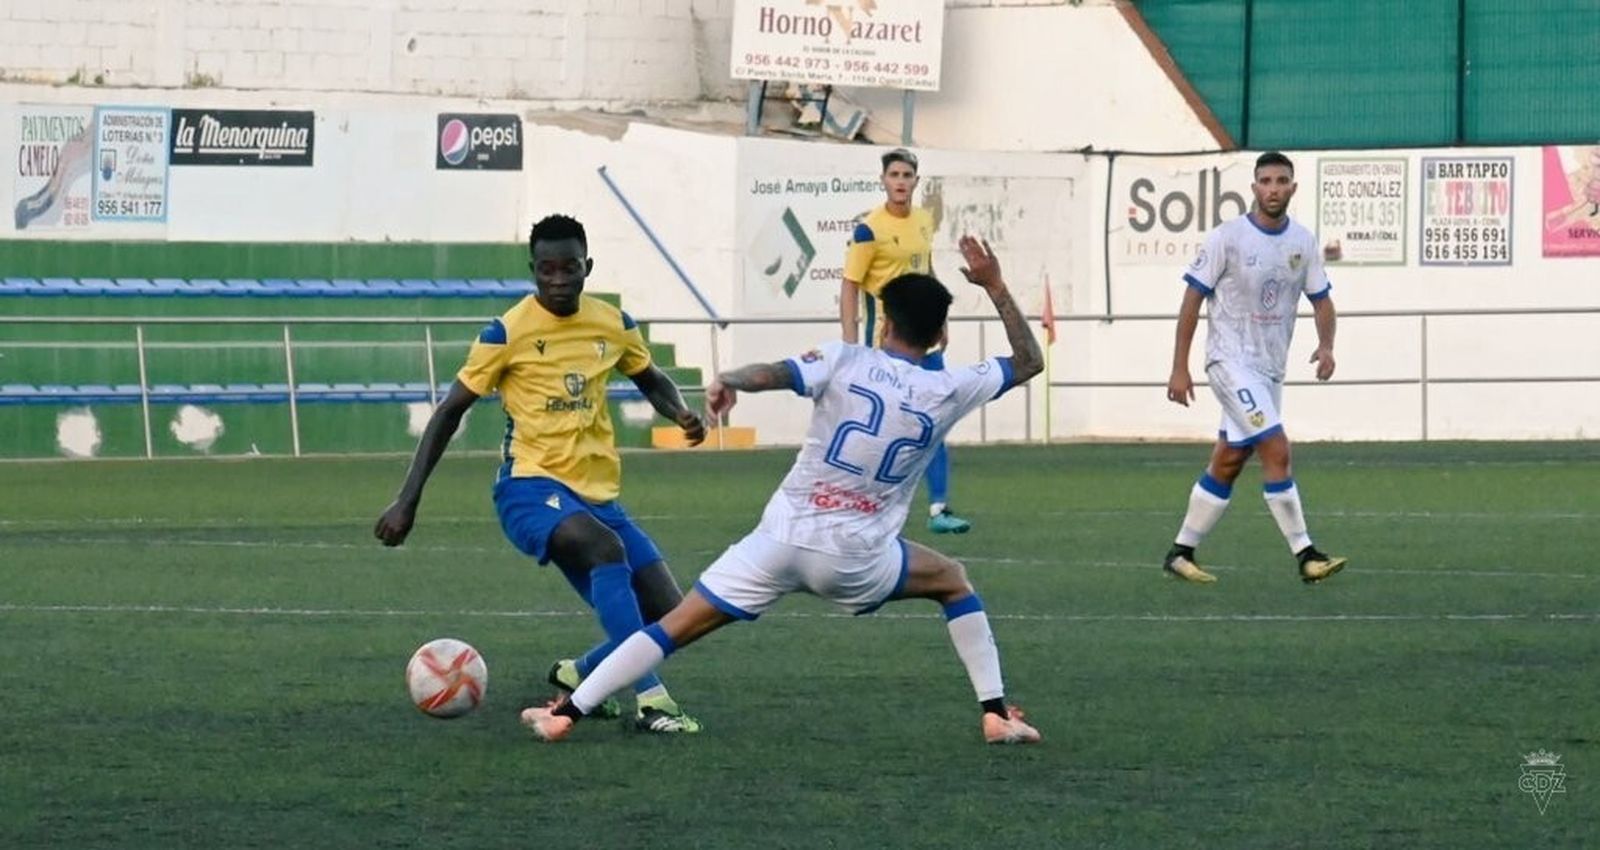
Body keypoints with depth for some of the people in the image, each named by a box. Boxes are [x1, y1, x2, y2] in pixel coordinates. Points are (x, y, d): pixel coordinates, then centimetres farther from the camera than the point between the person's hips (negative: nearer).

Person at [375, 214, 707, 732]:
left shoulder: (613, 324, 5)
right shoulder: (509, 332, -9)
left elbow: (651, 380, 23)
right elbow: (450, 412, -3)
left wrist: (681, 413, -1)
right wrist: (407, 501, -7)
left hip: (598, 494, 6)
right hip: (532, 489, -6)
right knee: (606, 548, -37)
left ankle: (577, 675, 28)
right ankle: (651, 701, -38)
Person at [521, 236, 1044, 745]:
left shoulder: (843, 362, -1)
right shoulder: (947, 393, 1)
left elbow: (773, 374, -21)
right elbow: (1029, 361, 16)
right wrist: (995, 287, 17)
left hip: (782, 537, 0)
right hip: (854, 558, 0)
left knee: (674, 628, 4)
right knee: (952, 582, 26)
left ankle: (565, 714, -1)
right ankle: (996, 714, 17)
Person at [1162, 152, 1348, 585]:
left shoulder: (1303, 242, 5)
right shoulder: (1227, 238, -10)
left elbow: (1322, 300, 11)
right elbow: (1193, 300, -6)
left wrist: (1326, 345, -10)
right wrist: (1180, 367, -9)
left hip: (1270, 367, 6)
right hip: (1231, 359, -6)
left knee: (1228, 463, 10)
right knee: (1276, 449, -17)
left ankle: (1181, 553, 20)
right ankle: (1306, 556, -17)